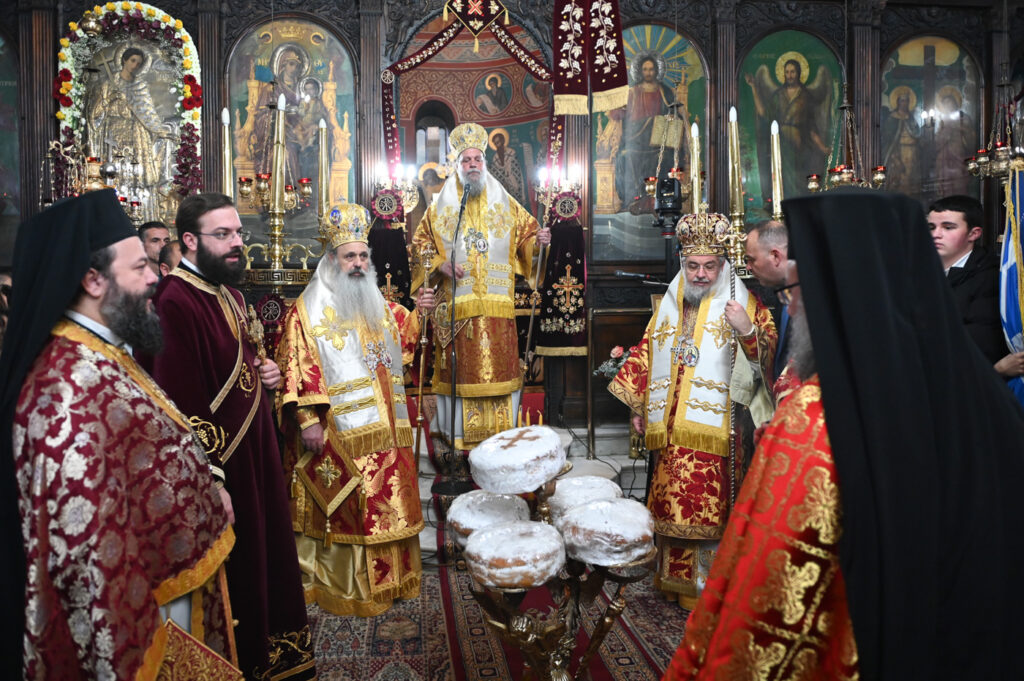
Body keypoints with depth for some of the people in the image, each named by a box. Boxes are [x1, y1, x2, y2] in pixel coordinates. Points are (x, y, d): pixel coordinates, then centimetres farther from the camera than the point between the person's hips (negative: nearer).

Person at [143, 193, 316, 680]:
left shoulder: (228, 292, 7)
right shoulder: (176, 303, -23)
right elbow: (183, 404, -27)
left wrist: (265, 370, 2)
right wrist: (213, 483, -27)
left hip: (255, 448, 9)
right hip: (220, 460, -9)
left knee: (266, 550, 21)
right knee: (237, 565, 7)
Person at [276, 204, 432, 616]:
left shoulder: (378, 306, 16)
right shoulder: (308, 312, -5)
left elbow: (404, 340, 30)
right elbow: (298, 370, -12)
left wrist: (418, 313, 11)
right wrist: (308, 421, -20)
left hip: (384, 430, 7)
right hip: (338, 433, -6)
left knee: (387, 503, 12)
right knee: (343, 508, -1)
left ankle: (385, 578, 26)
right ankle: (340, 585, 13)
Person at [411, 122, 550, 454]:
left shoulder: (505, 204, 13)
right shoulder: (441, 206, 11)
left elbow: (525, 234, 13)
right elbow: (420, 242, 10)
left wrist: (537, 241, -10)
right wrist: (440, 265, -8)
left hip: (496, 305, 1)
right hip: (456, 304, -1)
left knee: (499, 363, -1)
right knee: (461, 367, -2)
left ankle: (502, 433, 7)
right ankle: (460, 434, 5)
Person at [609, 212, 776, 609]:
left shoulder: (742, 304, 1)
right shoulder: (670, 304, 15)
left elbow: (766, 358, -6)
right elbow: (646, 356, 21)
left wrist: (748, 332, -25)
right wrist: (637, 406, 19)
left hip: (714, 427, -4)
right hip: (670, 429, 5)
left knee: (708, 505, -5)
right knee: (671, 503, 7)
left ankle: (706, 586, 8)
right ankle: (673, 578, 20)